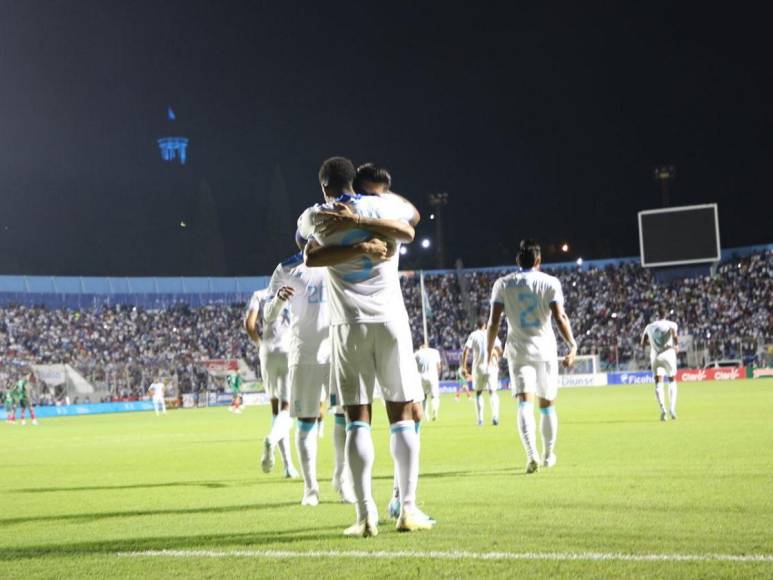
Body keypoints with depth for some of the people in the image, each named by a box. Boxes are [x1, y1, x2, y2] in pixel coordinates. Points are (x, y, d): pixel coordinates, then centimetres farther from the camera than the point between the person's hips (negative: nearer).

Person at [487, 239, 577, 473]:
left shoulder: (503, 284, 2)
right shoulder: (550, 283, -1)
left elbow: (494, 321, -1)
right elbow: (560, 317, -11)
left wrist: (490, 349, 9)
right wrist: (572, 345, -6)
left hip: (518, 351, 0)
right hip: (545, 350, 0)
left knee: (525, 404, -8)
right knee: (547, 405, 14)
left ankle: (532, 454, -27)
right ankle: (548, 455, 26)